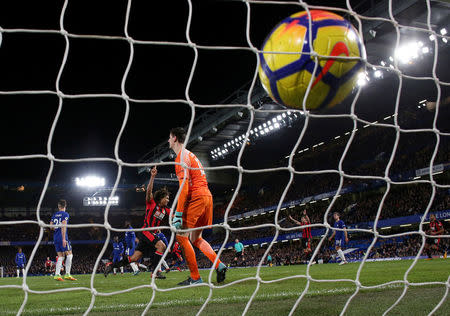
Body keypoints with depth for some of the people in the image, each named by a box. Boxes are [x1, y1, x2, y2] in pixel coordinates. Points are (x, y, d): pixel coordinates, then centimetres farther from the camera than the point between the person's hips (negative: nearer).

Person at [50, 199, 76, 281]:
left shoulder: (55, 215, 13)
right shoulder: (65, 214, -5)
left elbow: (51, 226, 11)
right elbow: (63, 226, -15)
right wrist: (64, 239, -18)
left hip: (55, 237, 7)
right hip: (62, 237, -7)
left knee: (60, 256, 9)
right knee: (69, 254, -1)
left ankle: (57, 274, 0)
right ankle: (67, 274, -6)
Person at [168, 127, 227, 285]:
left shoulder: (182, 156, -7)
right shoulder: (188, 154, 23)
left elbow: (184, 187, -17)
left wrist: (178, 213, -20)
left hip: (197, 198, -10)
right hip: (207, 196, 10)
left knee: (181, 235, -6)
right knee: (195, 238, 16)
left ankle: (195, 277, -6)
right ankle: (219, 265, 2)